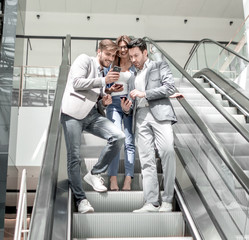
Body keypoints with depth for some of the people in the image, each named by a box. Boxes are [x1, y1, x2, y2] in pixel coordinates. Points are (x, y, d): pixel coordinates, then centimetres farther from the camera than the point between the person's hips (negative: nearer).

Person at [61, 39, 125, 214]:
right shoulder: (84, 60, 5)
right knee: (74, 158, -6)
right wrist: (103, 80, -11)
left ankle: (95, 174, -1)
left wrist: (105, 101, 8)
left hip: (92, 115, 6)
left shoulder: (104, 74, 25)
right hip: (73, 114, -6)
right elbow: (77, 83, -10)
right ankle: (80, 199, 6)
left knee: (118, 137, -15)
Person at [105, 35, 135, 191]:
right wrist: (111, 89, -8)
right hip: (114, 103, 0)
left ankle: (128, 180, -1)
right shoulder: (112, 64, 10)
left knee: (130, 142, -2)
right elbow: (104, 87, 12)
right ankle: (113, 179, -10)